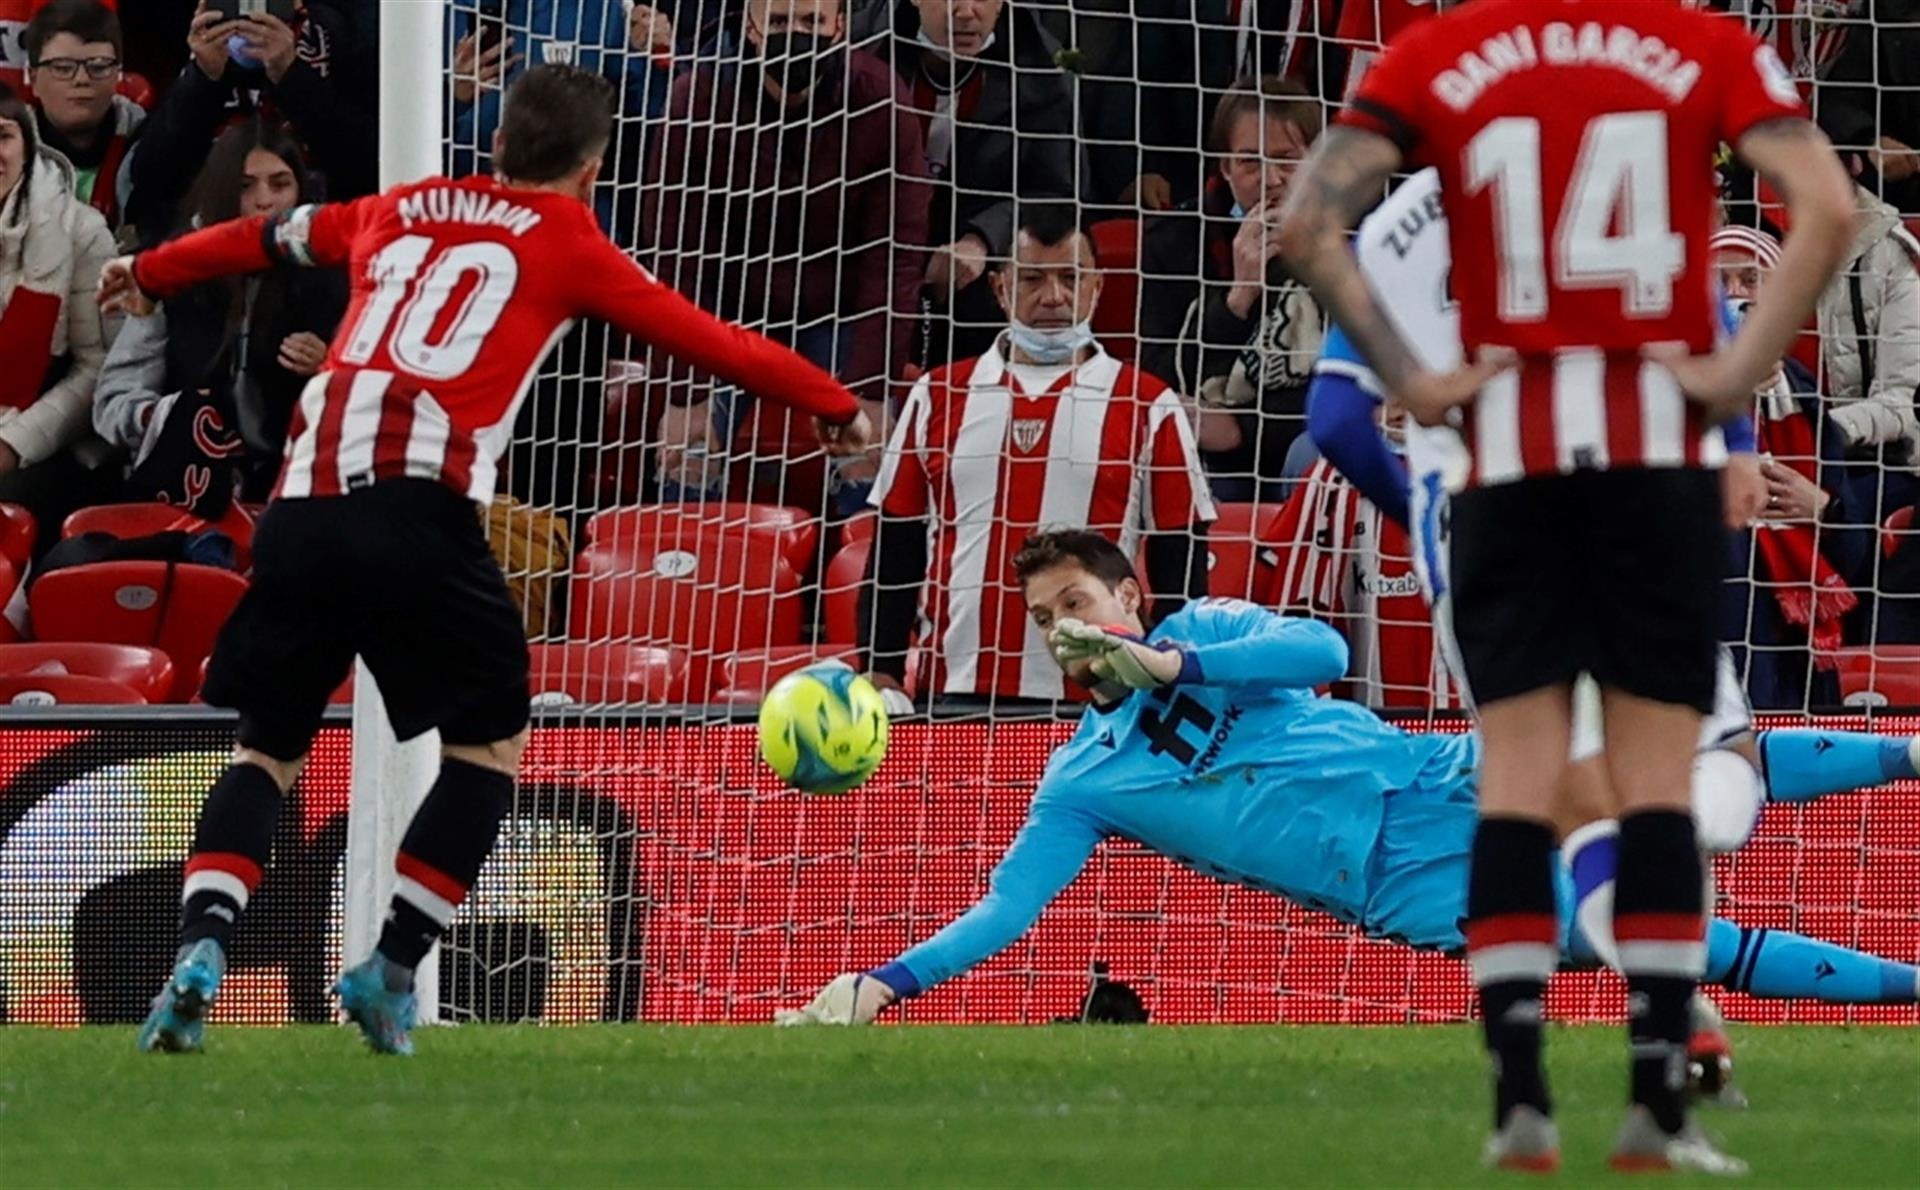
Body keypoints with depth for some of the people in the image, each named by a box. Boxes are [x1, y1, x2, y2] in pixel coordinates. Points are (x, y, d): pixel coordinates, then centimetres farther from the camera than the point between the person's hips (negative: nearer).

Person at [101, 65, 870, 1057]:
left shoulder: (399, 212, 25)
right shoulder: (564, 246, 12)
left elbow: (266, 237, 41)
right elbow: (704, 339, 14)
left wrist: (150, 274, 57)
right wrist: (833, 407, 26)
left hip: (304, 502, 4)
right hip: (417, 512, -4)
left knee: (268, 745, 15)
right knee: (490, 743, 13)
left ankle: (198, 950, -8)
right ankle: (391, 971, 1)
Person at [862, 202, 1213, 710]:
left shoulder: (1149, 408, 5)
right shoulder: (937, 397, 12)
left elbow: (1181, 571, 6)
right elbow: (894, 552, 13)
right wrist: (880, 677, 4)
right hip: (955, 696, 2)